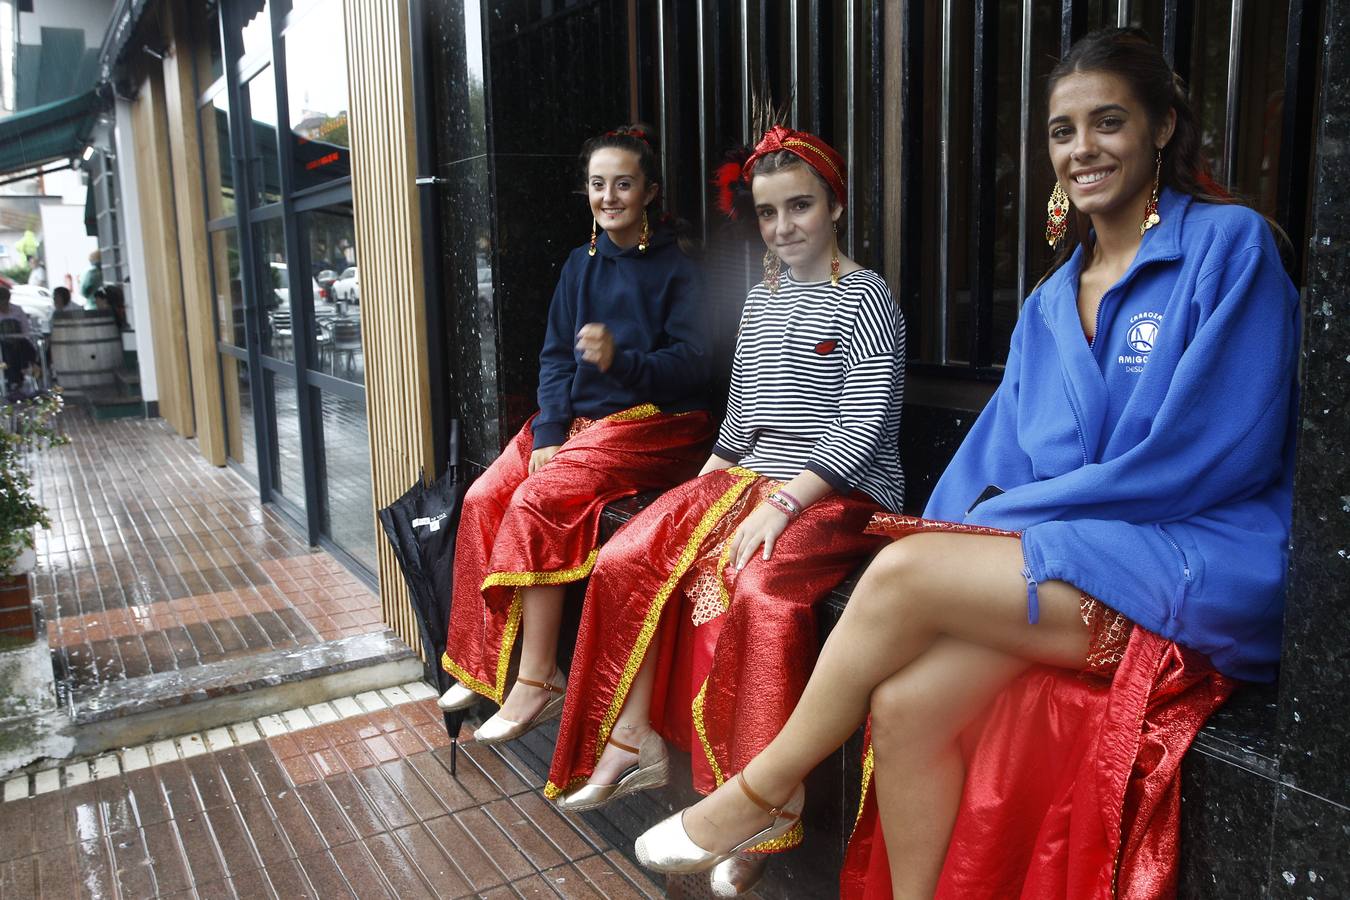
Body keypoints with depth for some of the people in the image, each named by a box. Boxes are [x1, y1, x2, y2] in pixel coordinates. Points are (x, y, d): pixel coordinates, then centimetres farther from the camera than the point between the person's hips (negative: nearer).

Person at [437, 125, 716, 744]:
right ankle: (483, 664, -1)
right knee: (484, 496, -13)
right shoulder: (581, 263, 13)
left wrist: (621, 359, -31)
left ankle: (538, 682, -17)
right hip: (577, 416, 7)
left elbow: (691, 365, -12)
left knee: (539, 500, -26)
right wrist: (547, 434, -5)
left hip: (654, 424, -6)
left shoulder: (676, 269, -4)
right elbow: (555, 356, 9)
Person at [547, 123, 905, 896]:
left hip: (842, 494, -7)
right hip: (749, 478, 7)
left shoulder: (865, 297, -4)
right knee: (628, 559, -10)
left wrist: (783, 503, -22)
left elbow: (864, 426, -14)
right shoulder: (760, 301, 17)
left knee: (763, 589, -35)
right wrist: (702, 485, 5)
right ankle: (636, 739, 0)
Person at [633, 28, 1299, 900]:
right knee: (904, 701, -20)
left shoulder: (1229, 242, -2)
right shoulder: (1052, 301, 17)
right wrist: (954, 531, -9)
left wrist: (1008, 518, -11)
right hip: (1060, 557, 5)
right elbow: (995, 456, 12)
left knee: (903, 571, -23)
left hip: (1201, 561, -5)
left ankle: (765, 789, -2)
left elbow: (1207, 452, -12)